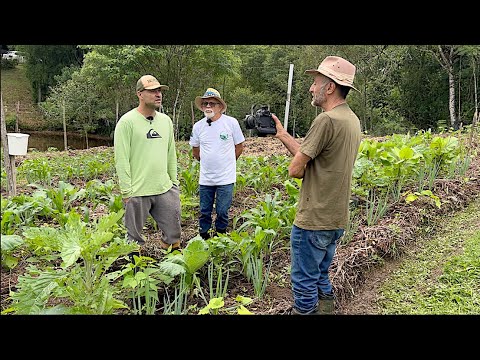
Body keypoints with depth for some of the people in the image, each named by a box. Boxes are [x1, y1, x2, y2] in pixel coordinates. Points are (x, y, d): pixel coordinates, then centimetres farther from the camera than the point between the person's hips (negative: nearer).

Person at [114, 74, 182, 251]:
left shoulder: (166, 120, 10)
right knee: (135, 238, 8)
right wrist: (126, 191, -13)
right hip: (137, 192, -5)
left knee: (173, 233, 13)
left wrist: (174, 182, 14)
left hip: (165, 190, 5)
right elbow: (121, 159, -11)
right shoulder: (127, 122, -9)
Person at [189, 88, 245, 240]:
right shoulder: (198, 126, 0)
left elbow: (239, 146, 3)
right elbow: (195, 150, 16)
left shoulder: (231, 122, -8)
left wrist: (226, 162, 7)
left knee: (222, 212, 6)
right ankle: (203, 237, 29)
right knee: (204, 212, 12)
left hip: (226, 177, -3)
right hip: (205, 178, 3)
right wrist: (207, 162, 13)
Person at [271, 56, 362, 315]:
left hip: (313, 221, -9)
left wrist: (298, 168, 4)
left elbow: (295, 169, -18)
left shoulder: (326, 120, -21)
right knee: (321, 278, 24)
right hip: (337, 220, 9)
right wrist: (281, 134, 12)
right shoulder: (352, 120, 9)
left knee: (304, 286, 6)